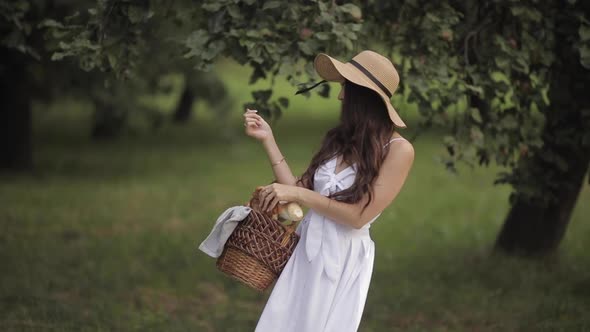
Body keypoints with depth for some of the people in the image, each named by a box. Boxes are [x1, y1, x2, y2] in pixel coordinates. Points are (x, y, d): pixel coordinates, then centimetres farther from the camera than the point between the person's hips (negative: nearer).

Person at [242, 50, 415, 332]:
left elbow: (358, 216, -15)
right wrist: (267, 140, 4)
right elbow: (296, 192, 4)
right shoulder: (340, 139, 7)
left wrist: (298, 194, -14)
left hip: (344, 259, -6)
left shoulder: (398, 150, -12)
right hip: (307, 252, 6)